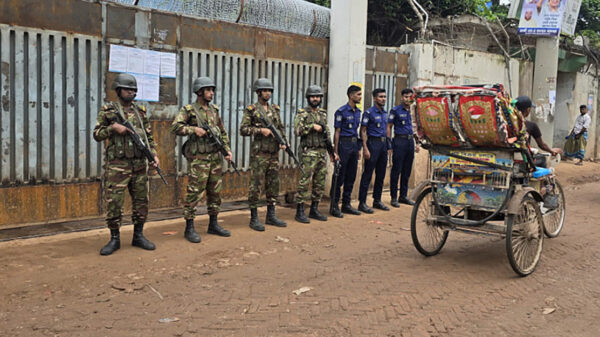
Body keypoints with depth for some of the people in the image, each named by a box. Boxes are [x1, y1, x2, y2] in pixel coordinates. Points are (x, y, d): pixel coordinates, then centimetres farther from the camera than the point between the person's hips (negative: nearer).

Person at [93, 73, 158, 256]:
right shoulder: (108, 110, 2)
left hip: (140, 164, 4)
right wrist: (113, 128, -15)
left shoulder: (140, 111, 12)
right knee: (114, 202, -4)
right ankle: (114, 239, 8)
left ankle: (138, 236, 19)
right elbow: (97, 135, 1)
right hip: (117, 165, -4)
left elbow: (149, 136, 14)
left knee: (141, 201, 7)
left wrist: (154, 154, 2)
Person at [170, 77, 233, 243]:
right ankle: (189, 228, 3)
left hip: (216, 157, 6)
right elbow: (175, 127, -15)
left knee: (215, 191, 10)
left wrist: (227, 149, 7)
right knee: (194, 192, -4)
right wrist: (194, 130, -22)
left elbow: (223, 132, 18)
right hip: (198, 158, -6)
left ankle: (213, 224, 22)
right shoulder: (188, 110, -4)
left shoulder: (214, 110, 14)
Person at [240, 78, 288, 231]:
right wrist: (260, 130, -18)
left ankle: (271, 216, 20)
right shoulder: (251, 110, -4)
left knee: (273, 185, 10)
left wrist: (283, 142, 4)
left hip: (274, 154, 6)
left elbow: (281, 128, 20)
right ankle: (254, 218, 5)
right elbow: (243, 130, -9)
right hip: (259, 154, -6)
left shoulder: (275, 109, 13)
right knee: (256, 185, -3)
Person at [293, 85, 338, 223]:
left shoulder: (323, 114, 16)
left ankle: (314, 210, 18)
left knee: (320, 184, 8)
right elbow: (297, 130, -19)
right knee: (305, 182, -7)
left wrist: (331, 151, 16)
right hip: (309, 153, -6)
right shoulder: (302, 114, -4)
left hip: (322, 153, 7)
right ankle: (300, 211, -1)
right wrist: (313, 126, -17)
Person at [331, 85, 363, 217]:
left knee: (351, 177, 11)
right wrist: (336, 151, -13)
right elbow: (337, 132, -10)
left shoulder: (357, 111, 13)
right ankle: (334, 206, 3)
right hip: (344, 143, -7)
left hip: (354, 144, 8)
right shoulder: (341, 111, -10)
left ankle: (346, 204, 20)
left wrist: (358, 148, 16)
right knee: (339, 177, -4)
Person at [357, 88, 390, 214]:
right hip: (373, 143, -7)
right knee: (367, 174, -5)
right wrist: (365, 148, -17)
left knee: (381, 174, 11)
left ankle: (377, 200, 22)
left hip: (383, 144, 8)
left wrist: (388, 146, 15)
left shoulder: (385, 113, 15)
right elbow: (363, 131, -10)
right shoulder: (369, 112, -8)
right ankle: (362, 202, 0)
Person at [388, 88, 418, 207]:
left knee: (407, 171, 10)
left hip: (410, 141, 6)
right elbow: (389, 127, -3)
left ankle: (403, 196, 19)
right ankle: (394, 197, 2)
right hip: (400, 140, -6)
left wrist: (416, 143, 15)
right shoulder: (395, 110, -2)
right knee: (396, 170, -4)